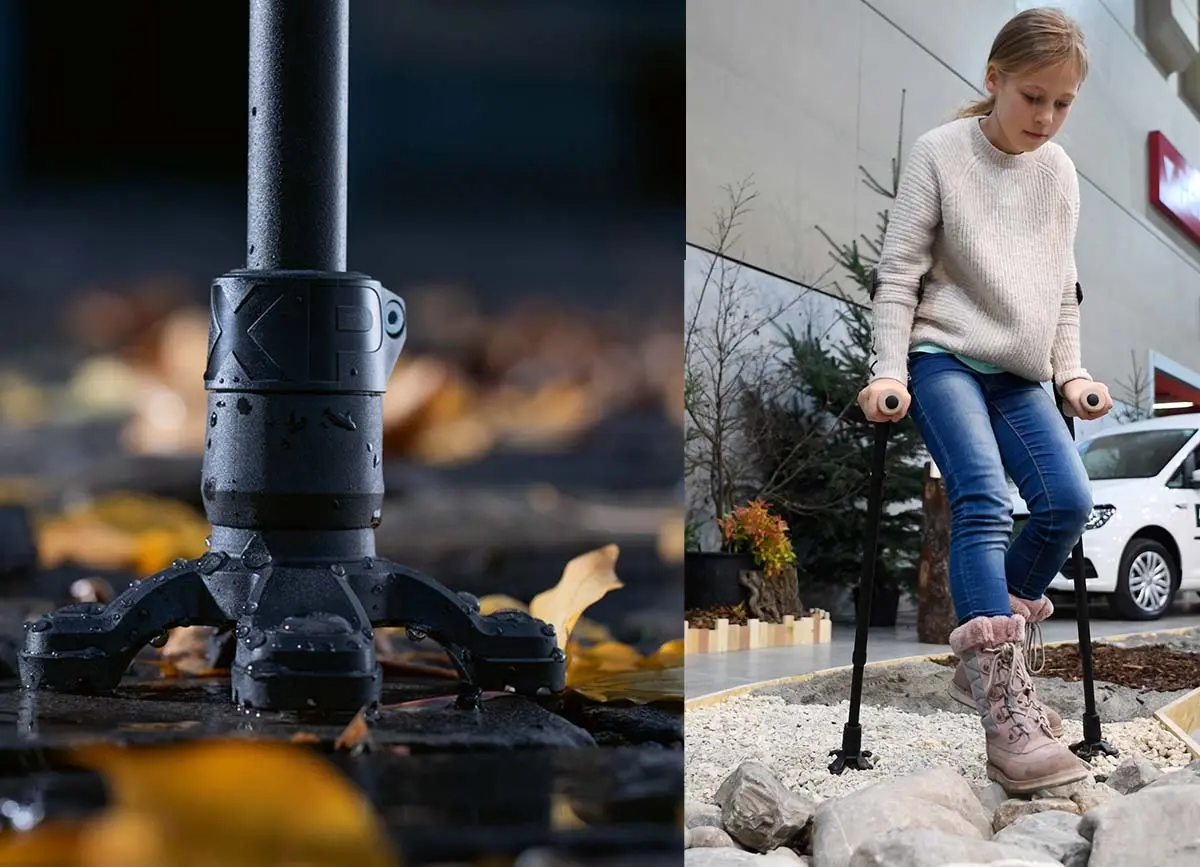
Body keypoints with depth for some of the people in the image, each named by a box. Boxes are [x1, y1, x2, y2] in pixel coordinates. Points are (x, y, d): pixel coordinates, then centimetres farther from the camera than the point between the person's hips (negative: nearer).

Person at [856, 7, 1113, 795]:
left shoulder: (1060, 172, 11)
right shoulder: (940, 153, -3)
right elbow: (899, 271, -3)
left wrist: (1070, 371, 10)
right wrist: (890, 371, -11)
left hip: (1020, 374, 5)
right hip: (944, 358, -5)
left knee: (1070, 501, -16)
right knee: (984, 503, -25)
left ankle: (985, 662, 5)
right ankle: (1009, 718, -35)